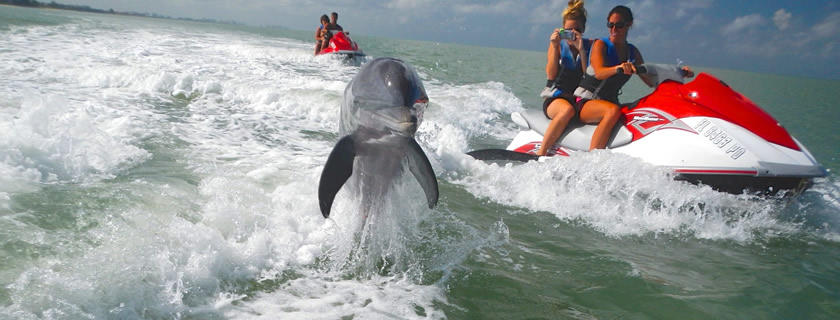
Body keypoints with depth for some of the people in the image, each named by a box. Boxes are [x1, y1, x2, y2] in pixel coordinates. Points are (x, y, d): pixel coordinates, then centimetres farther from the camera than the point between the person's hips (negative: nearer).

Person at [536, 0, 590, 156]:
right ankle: (540, 154, -38)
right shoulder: (558, 44, 7)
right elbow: (551, 75, -5)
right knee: (568, 109, -38)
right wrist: (555, 47, -13)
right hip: (555, 97, -2)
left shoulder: (589, 45, 10)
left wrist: (581, 50, -12)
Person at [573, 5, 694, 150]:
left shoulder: (632, 52, 10)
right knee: (613, 111, -37)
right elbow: (599, 73, -26)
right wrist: (619, 68, -46)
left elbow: (651, 81, 11)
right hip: (586, 102, -6)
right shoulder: (601, 44, -6)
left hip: (611, 102, 6)